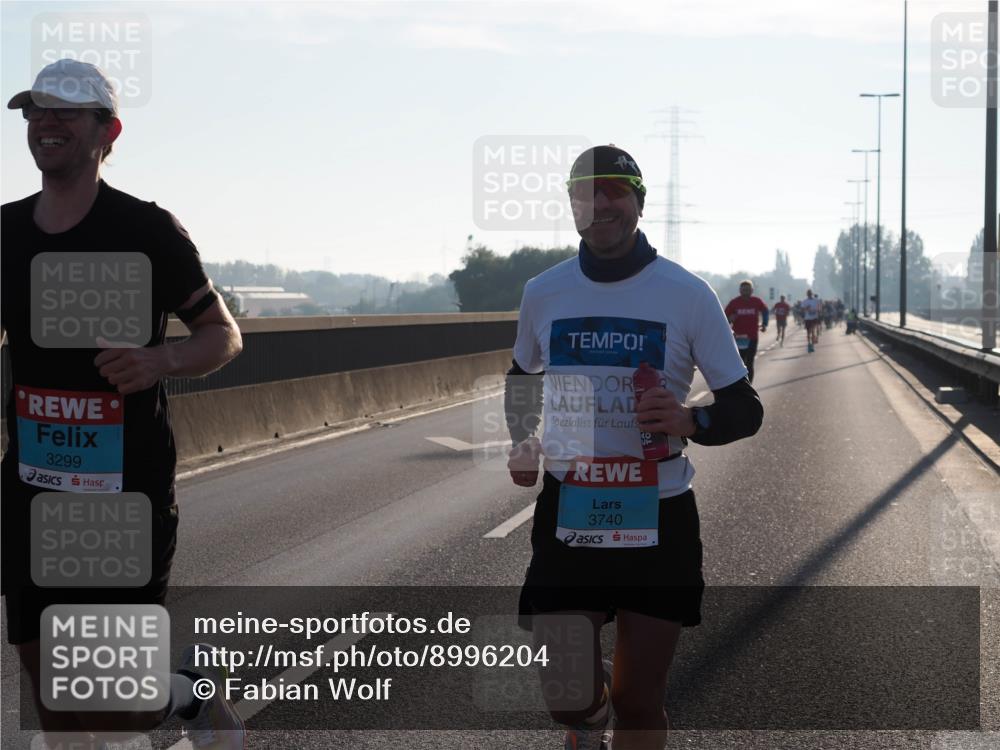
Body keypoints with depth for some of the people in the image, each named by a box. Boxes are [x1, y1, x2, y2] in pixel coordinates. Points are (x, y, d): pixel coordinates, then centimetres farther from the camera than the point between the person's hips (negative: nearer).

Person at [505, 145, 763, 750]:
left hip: (659, 518, -1)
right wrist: (524, 442, 4)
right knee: (567, 697, -5)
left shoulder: (688, 294, -6)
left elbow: (745, 409, -2)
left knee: (639, 701, 5)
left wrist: (692, 422, -23)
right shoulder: (543, 293, 3)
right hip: (567, 515, 1)